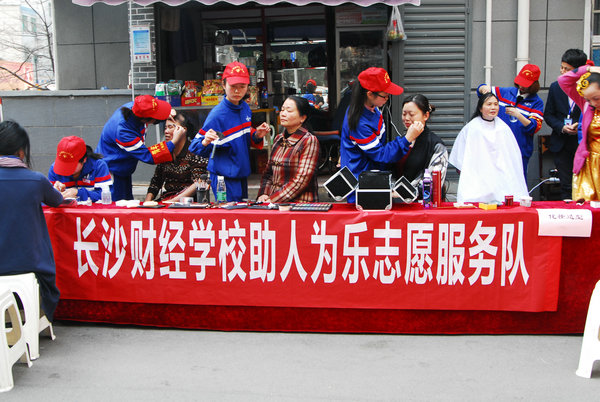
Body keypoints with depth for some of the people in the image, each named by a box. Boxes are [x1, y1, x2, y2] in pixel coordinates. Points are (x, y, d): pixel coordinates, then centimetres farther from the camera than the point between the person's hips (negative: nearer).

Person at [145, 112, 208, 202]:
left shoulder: (194, 152, -4)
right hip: (166, 198, 5)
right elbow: (156, 181, 16)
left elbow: (198, 184, -13)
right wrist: (148, 200, -1)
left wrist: (174, 201, -19)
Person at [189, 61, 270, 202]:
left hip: (242, 173, 8)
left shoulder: (245, 108, 5)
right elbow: (195, 147, -20)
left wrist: (256, 135, -1)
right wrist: (206, 142, -41)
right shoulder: (217, 114, -18)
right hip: (224, 176, -8)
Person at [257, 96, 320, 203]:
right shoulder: (278, 139, 15)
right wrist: (263, 194, 2)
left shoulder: (309, 141, -6)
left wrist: (273, 200, -15)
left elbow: (302, 179, -13)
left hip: (299, 203, -6)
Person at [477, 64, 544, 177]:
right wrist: (484, 88, -4)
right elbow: (481, 90, 20)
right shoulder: (506, 92, 11)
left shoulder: (536, 102, 1)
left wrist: (518, 115, -23)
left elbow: (534, 128, -10)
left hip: (520, 151, -3)